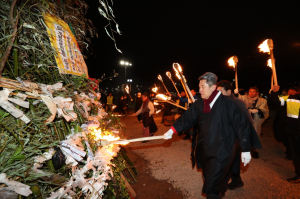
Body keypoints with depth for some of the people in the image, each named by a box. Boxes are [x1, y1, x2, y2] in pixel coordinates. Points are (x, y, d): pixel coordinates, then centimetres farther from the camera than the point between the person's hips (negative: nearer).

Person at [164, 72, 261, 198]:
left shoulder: (228, 104, -15)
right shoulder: (199, 104, 2)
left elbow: (242, 125, -11)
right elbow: (187, 118, 1)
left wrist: (246, 149, -7)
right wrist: (172, 130, -8)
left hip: (222, 152, -6)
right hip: (205, 150, 6)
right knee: (209, 180, 22)